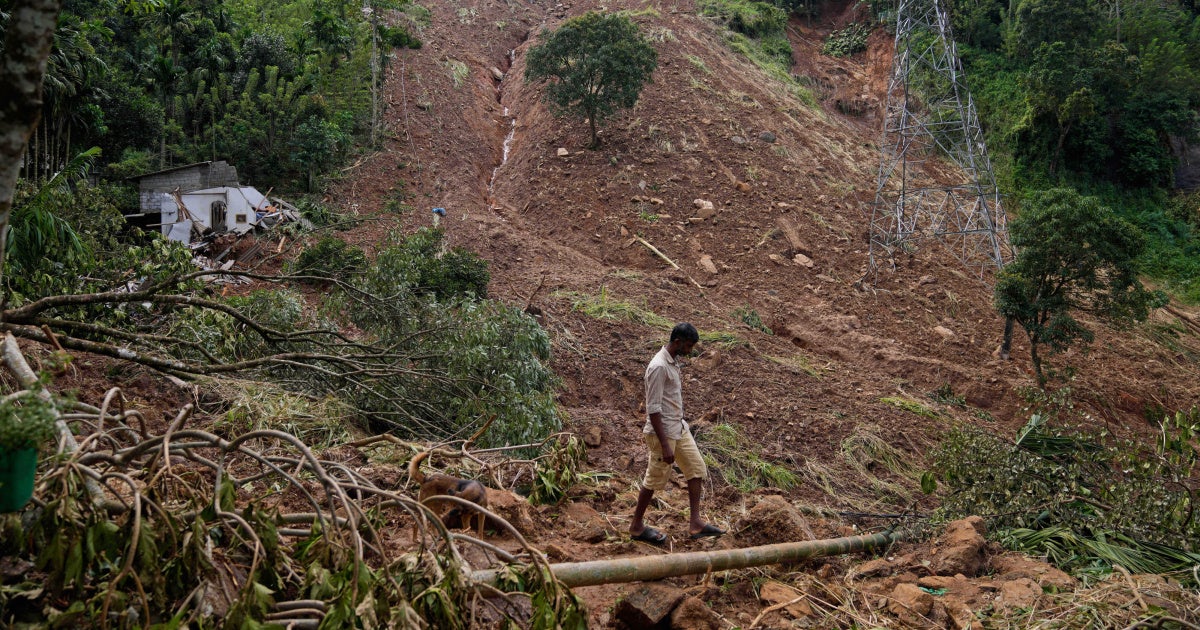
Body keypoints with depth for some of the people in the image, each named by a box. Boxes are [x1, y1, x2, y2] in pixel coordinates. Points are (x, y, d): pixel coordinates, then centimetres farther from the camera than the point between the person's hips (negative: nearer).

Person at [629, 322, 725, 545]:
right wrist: (665, 446, -25)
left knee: (697, 469, 8)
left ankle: (695, 523, 14)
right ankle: (636, 526, 19)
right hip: (663, 432, -9)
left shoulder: (673, 362, 6)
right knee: (655, 479, 3)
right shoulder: (659, 367, -24)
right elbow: (653, 409, -25)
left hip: (679, 428, 9)